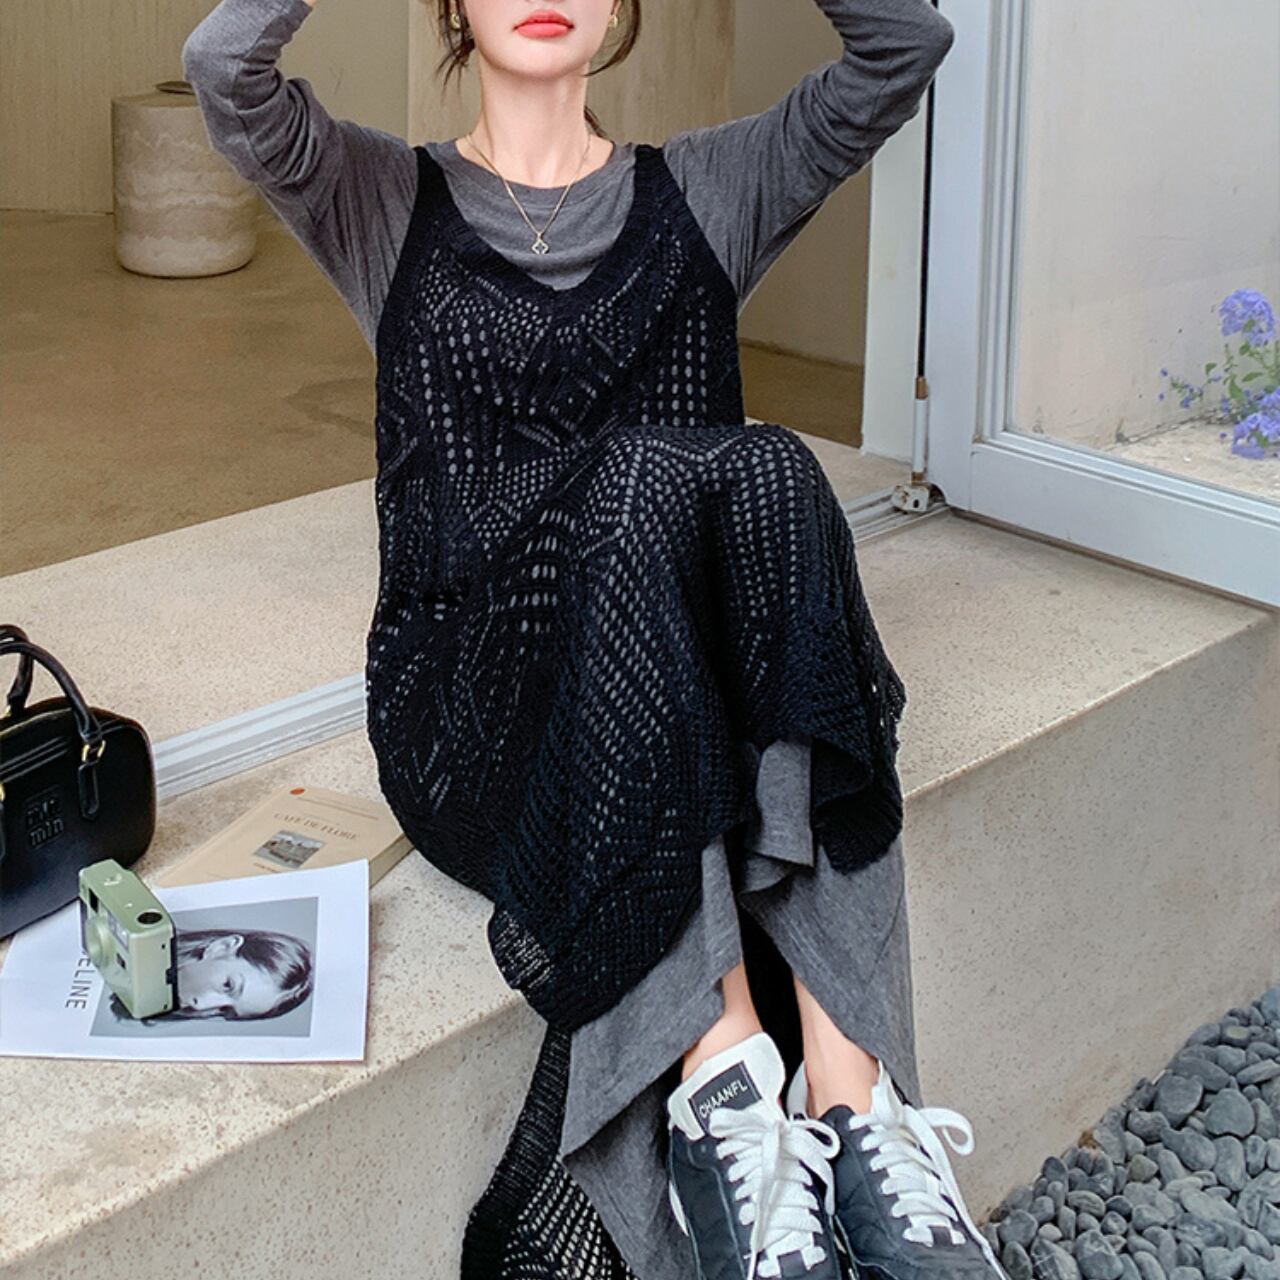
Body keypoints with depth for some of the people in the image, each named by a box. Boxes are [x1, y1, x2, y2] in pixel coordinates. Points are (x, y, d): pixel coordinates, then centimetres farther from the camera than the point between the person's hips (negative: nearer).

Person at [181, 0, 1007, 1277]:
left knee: (765, 474, -29)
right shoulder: (387, 203, 12)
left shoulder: (702, 192, 17)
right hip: (471, 704, -2)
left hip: (685, 687, 2)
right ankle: (723, 1062, -36)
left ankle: (847, 1084, -36)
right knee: (647, 477, -30)